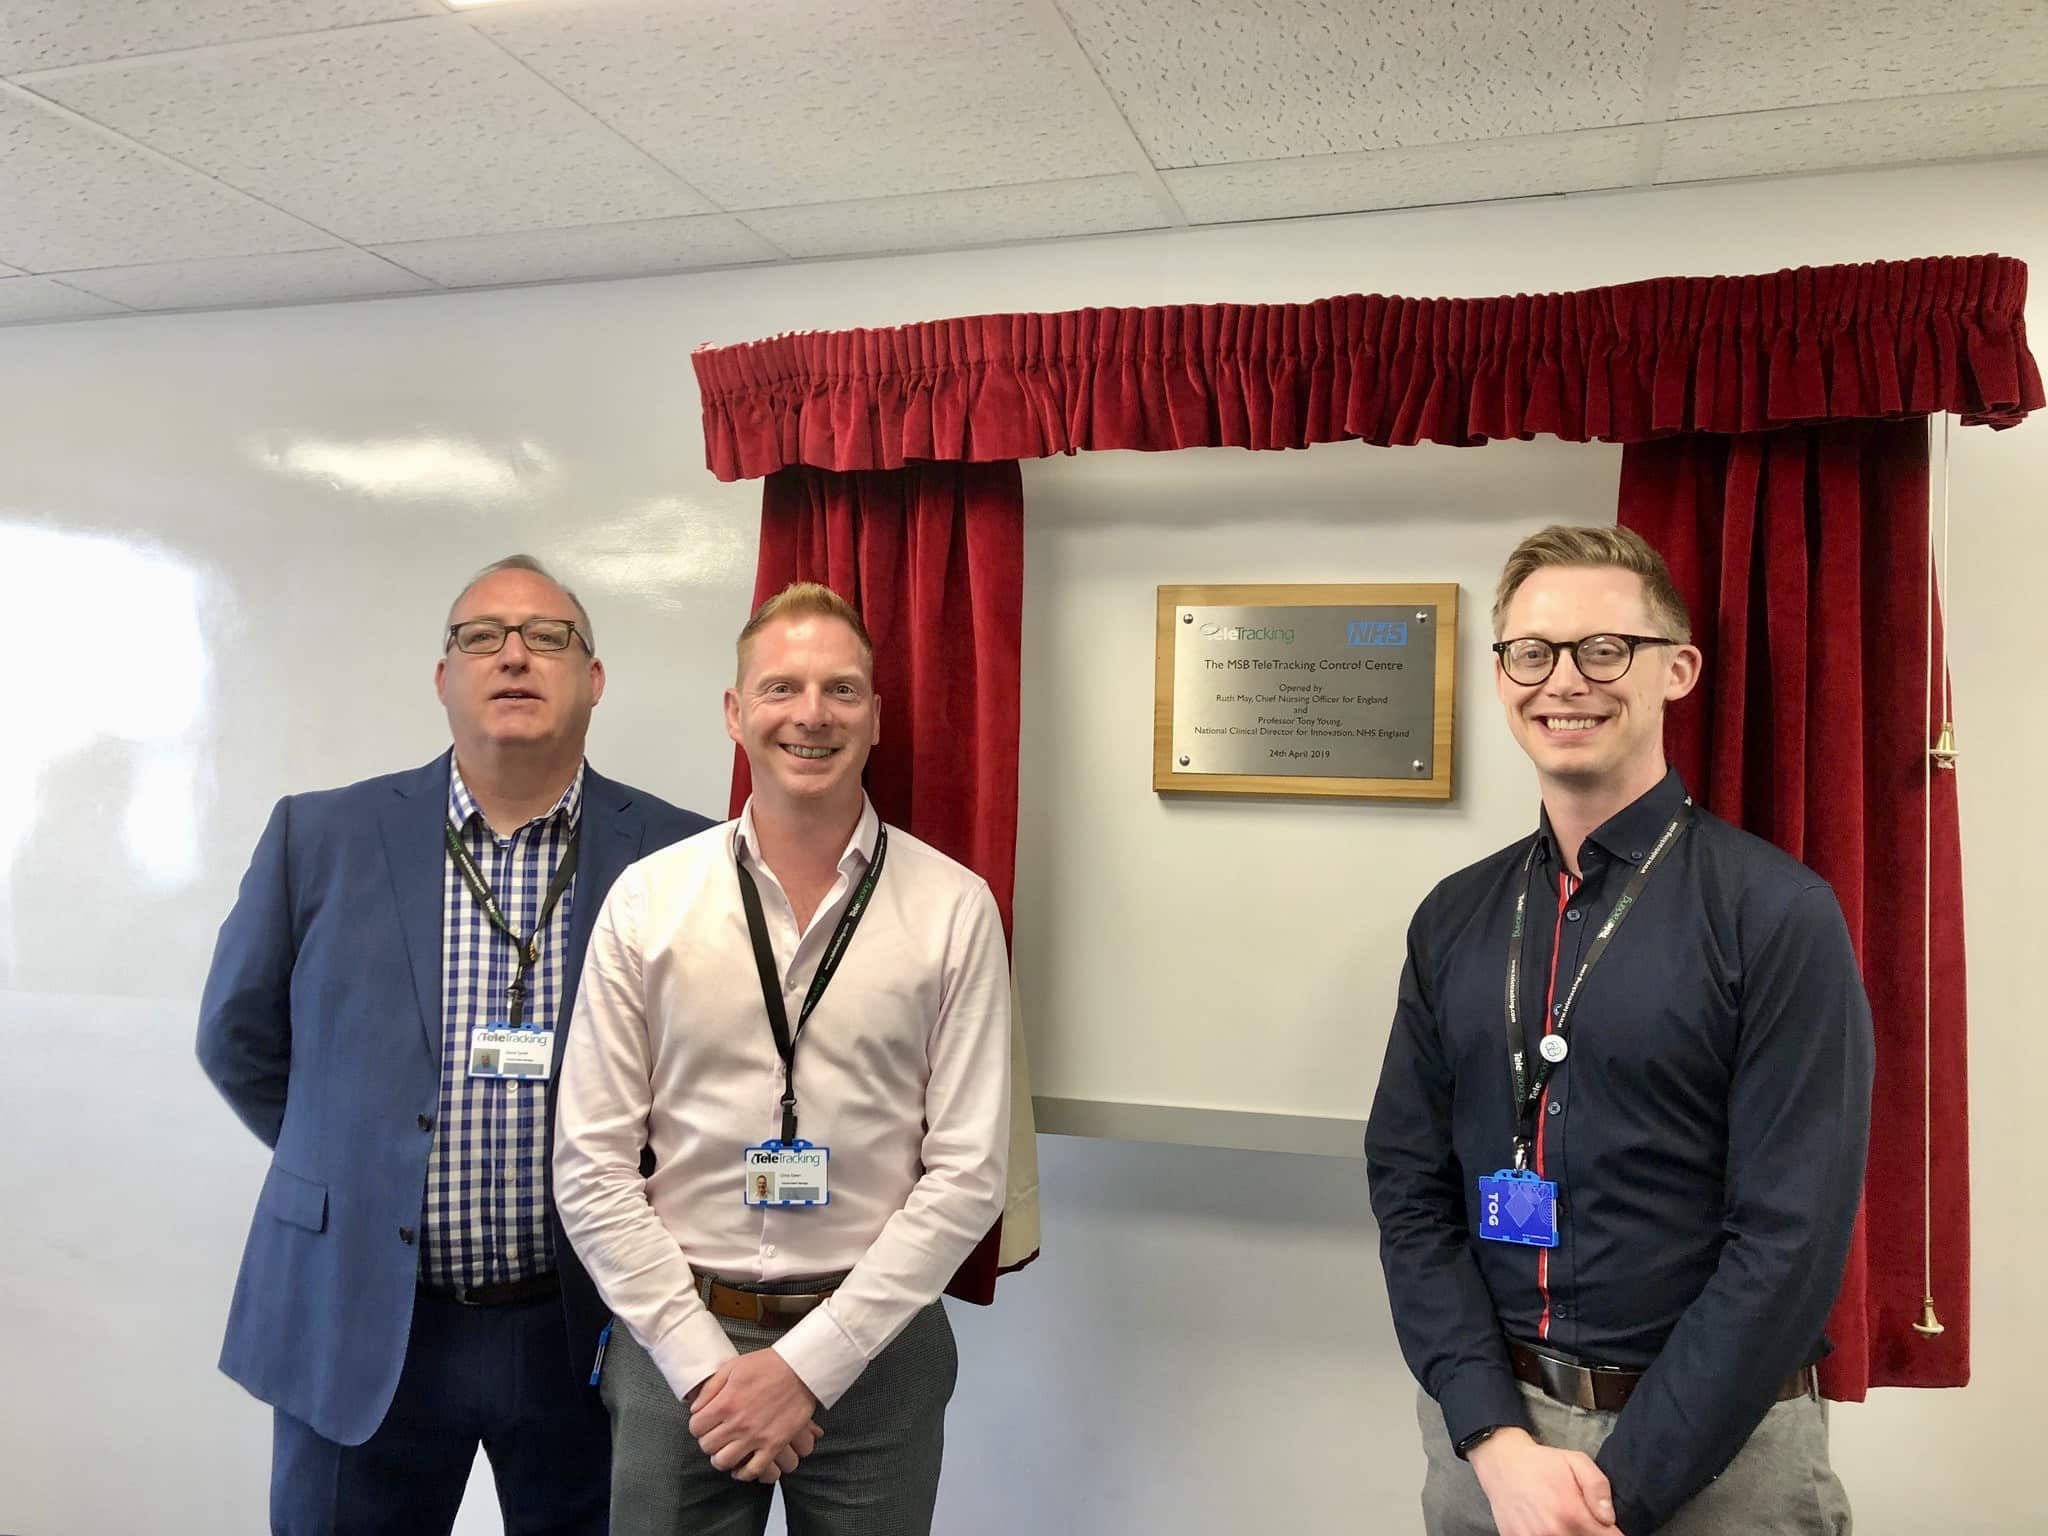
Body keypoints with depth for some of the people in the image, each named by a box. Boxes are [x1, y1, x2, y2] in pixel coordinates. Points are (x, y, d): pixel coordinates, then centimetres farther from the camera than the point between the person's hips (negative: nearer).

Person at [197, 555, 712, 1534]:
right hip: (355, 1329, 1)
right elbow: (239, 1041, 9)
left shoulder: (680, 858, -6)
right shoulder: (319, 836, -2)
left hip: (590, 1334, 0)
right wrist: (358, 1162, 8)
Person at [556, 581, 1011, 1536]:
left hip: (873, 1343, 0)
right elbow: (591, 1168, -2)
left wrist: (808, 1363, -10)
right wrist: (705, 1362, -8)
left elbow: (968, 1173, -7)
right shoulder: (645, 900, -3)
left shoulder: (955, 908, -6)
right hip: (675, 1342, 1)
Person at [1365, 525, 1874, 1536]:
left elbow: (1791, 1236, -15)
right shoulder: (1454, 918, 0)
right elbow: (1408, 1188, -1)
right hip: (1486, 1427, 4)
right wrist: (1499, 1442, -12)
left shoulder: (1777, 914, -12)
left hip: (1714, 1450, -3)